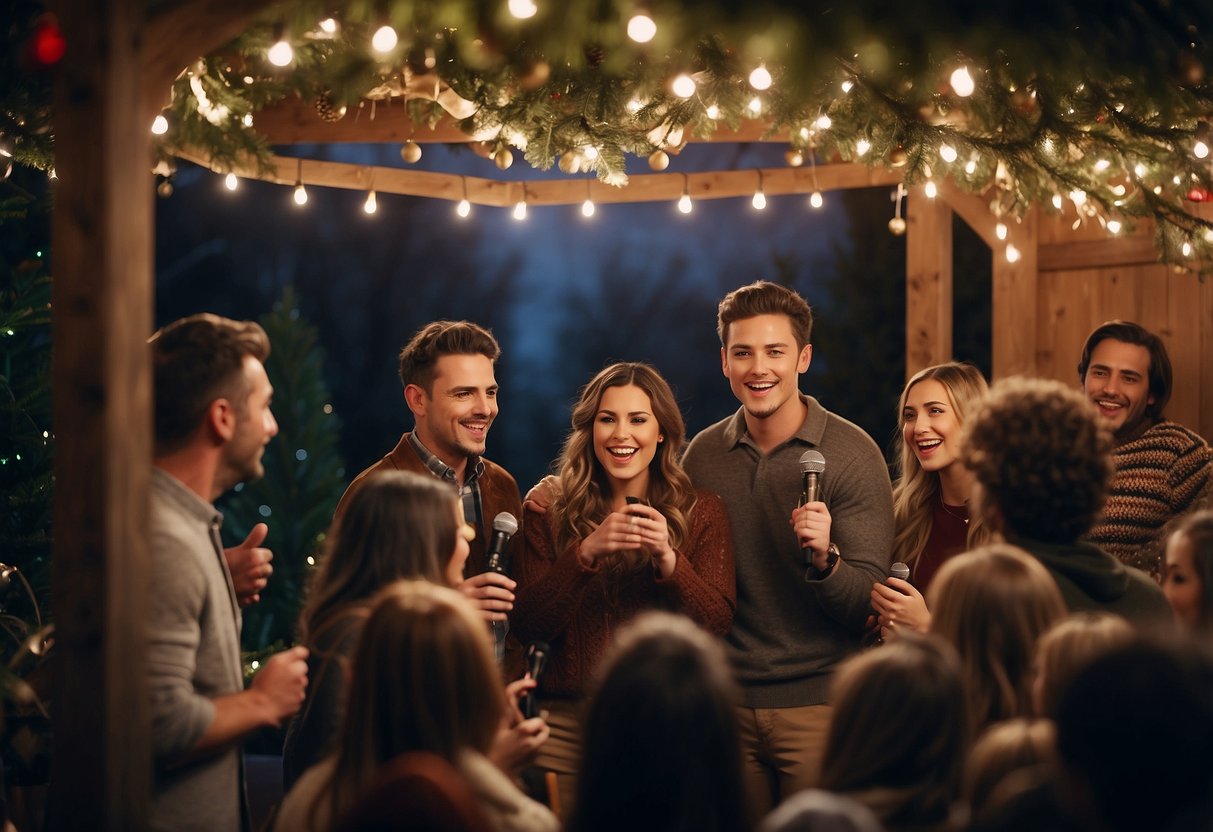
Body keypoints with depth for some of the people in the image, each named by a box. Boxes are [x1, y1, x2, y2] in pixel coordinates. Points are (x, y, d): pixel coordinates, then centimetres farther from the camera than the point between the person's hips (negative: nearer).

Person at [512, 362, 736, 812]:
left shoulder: (701, 512, 5)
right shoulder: (550, 511, 4)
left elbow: (717, 624, -4)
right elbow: (528, 626, -4)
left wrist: (667, 559, -20)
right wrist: (587, 553, -18)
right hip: (568, 722, 0)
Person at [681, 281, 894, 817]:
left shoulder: (852, 453, -8)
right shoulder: (702, 454, 3)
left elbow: (868, 603, -11)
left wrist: (824, 559, -28)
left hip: (819, 701, -3)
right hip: (727, 702, 3)